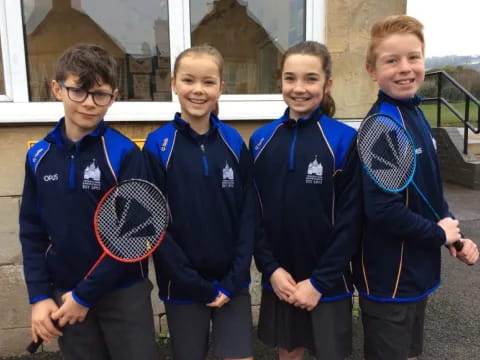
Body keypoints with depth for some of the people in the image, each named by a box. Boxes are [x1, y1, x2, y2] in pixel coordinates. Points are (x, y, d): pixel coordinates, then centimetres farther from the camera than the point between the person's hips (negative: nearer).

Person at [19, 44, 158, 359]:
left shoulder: (124, 154, -12)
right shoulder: (39, 156, 0)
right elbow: (32, 231, 5)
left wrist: (85, 294, -12)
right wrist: (39, 296, -1)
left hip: (124, 294, -3)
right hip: (63, 295, 4)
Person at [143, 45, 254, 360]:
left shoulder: (235, 142, -1)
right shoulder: (158, 145, -8)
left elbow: (248, 215, -1)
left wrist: (233, 280, -7)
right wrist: (198, 285, -10)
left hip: (232, 283, 2)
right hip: (183, 287, -1)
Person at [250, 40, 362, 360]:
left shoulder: (345, 141, -10)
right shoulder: (261, 140, -1)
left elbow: (350, 219, -10)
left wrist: (319, 281, -11)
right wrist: (270, 268, -7)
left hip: (328, 283, -2)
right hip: (279, 279, 3)